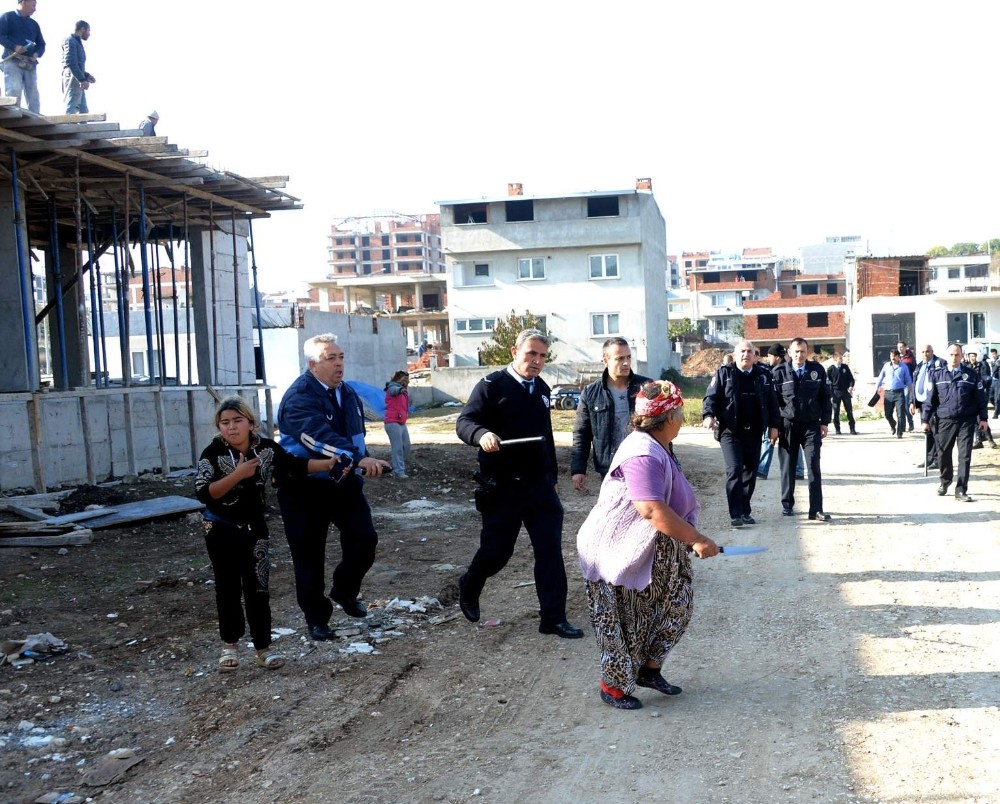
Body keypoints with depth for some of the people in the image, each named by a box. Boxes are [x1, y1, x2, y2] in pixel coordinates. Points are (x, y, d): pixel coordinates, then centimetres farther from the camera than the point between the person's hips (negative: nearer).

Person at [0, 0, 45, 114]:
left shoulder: (34, 24, 23)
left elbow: (41, 44, 22)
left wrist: (37, 54, -1)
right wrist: (14, 47, -18)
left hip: (30, 64, 6)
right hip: (12, 61, -5)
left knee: (33, 96, 0)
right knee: (14, 92, -18)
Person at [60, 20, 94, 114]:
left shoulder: (77, 42, 23)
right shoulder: (70, 41, -5)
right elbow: (70, 63, -17)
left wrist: (86, 75, 14)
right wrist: (82, 79, -22)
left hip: (78, 81, 10)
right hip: (73, 79, -10)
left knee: (83, 111, 7)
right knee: (71, 110, -13)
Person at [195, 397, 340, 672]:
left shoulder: (266, 448, -9)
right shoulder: (213, 453, -17)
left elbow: (295, 466, 2)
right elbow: (203, 493, -25)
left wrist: (328, 464, -7)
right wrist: (237, 475, -31)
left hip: (254, 527, 1)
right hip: (221, 529, -1)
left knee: (257, 588, 1)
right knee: (228, 587, 11)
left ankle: (264, 648, 9)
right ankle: (229, 645, 25)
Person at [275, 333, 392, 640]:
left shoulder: (347, 393, 7)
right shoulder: (299, 397, -21)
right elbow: (320, 436, -37)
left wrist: (360, 463, 8)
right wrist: (358, 458, -49)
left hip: (344, 480, 6)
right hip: (305, 487, -6)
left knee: (364, 541, 1)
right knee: (309, 556, 2)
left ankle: (344, 592, 28)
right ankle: (316, 618, 18)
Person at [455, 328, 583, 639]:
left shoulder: (542, 389, 12)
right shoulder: (492, 385, -9)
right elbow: (464, 421, -15)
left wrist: (552, 474, 22)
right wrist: (482, 434, -36)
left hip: (540, 485, 5)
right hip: (502, 487, -5)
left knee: (550, 550, -1)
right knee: (497, 550, 7)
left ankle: (553, 618, 5)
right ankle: (469, 589, 37)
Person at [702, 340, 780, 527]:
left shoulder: (763, 375, 11)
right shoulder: (724, 373, 2)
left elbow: (771, 402, 13)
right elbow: (711, 396, -4)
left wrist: (773, 425, 7)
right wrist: (709, 415, -21)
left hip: (754, 433, 4)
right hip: (731, 432, -4)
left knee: (751, 473, 9)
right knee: (734, 470, -13)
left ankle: (745, 512, 20)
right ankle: (735, 515, -13)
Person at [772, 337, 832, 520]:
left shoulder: (817, 370, 3)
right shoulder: (779, 372, -1)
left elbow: (825, 397, 8)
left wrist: (825, 422, 3)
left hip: (812, 425, 0)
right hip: (787, 425, 0)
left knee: (814, 466, -6)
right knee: (787, 467, 8)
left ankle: (816, 509, -6)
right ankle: (787, 504, 23)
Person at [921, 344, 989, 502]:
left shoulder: (971, 375, 4)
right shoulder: (937, 375, 5)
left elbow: (980, 398, 6)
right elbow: (930, 399, 6)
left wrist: (983, 418, 1)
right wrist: (925, 419, 3)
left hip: (966, 422, -1)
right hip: (945, 421, 1)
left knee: (965, 456, -4)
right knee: (943, 454, 8)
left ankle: (961, 490, 0)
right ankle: (945, 481, 33)